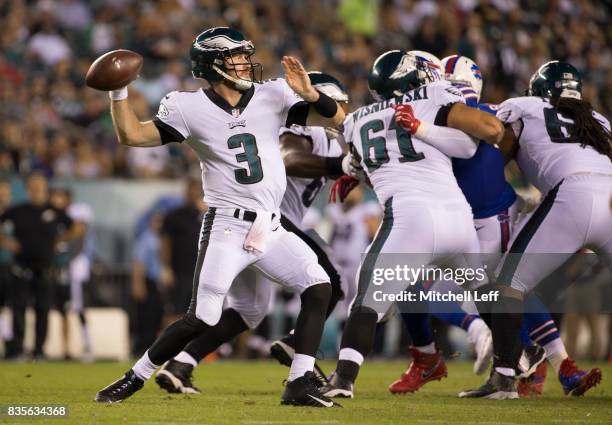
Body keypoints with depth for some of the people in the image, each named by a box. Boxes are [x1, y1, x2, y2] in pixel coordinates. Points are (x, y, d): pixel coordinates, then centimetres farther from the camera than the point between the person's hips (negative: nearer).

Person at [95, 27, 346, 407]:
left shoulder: (272, 96, 3)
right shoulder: (190, 108, -4)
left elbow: (337, 119, 0)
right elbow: (131, 135, -6)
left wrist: (309, 92, -18)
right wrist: (119, 91, -18)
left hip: (271, 230, 4)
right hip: (226, 229, -4)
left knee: (318, 287, -9)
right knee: (202, 319, -11)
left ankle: (301, 384, -6)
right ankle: (134, 379, 6)